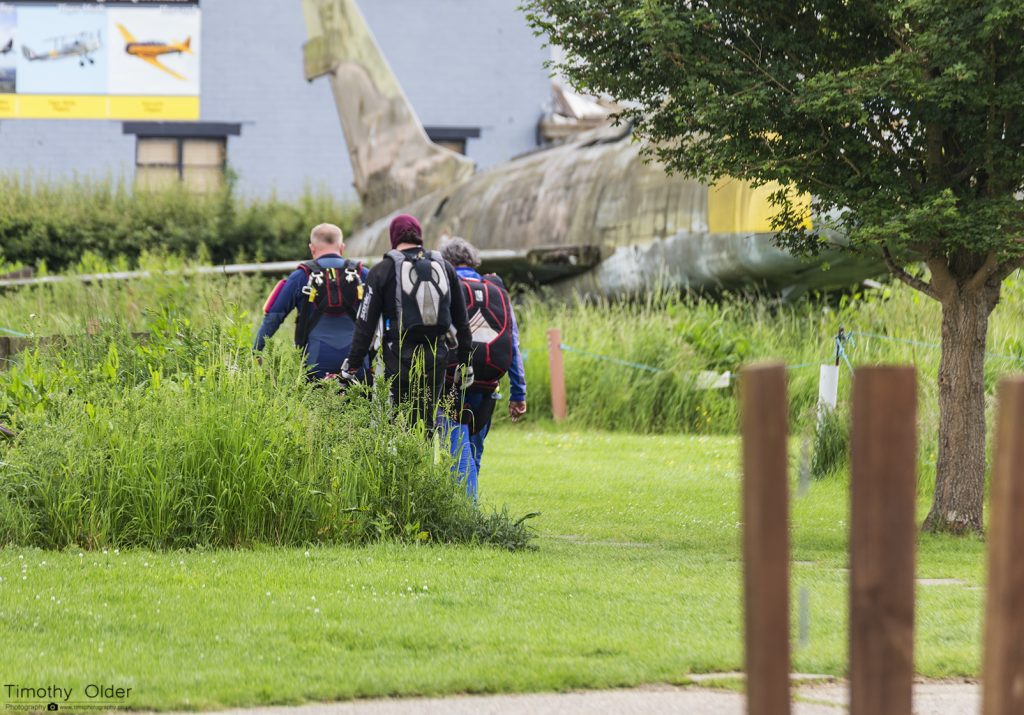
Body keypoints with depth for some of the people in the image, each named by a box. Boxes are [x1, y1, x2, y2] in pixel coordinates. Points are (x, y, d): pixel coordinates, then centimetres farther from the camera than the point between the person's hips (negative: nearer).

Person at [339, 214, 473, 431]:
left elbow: (365, 324, -3)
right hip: (436, 357, 3)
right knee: (427, 422, 6)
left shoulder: (382, 271, -1)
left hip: (400, 357, -3)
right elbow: (461, 321, 15)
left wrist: (351, 364, 1)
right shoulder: (445, 268, 11)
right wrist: (465, 362, 22)